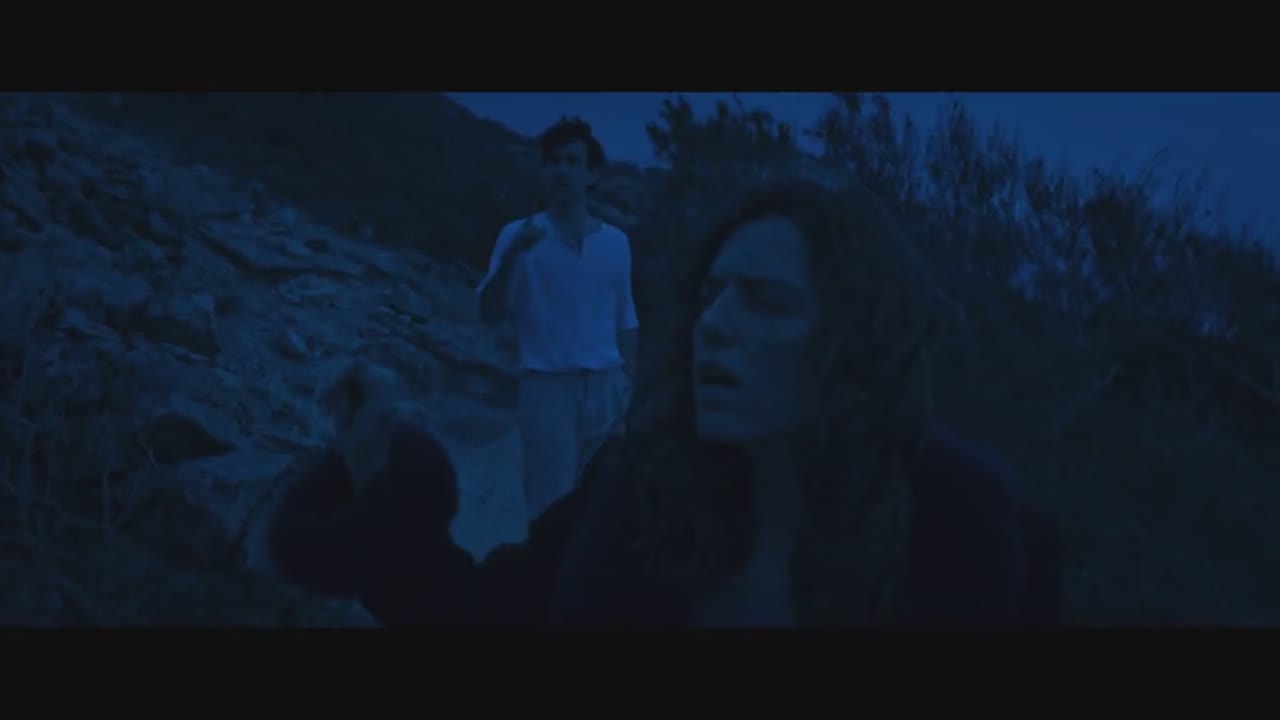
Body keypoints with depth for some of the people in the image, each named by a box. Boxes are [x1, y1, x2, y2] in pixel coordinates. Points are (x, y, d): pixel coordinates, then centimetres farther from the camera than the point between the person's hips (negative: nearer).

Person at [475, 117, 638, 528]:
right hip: (547, 387, -3)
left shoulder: (616, 242, 11)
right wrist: (512, 254, -17)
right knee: (552, 505, -7)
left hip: (604, 387, 3)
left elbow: (625, 321, 14)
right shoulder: (520, 236, 2)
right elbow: (490, 314, -4)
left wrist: (628, 386, 7)